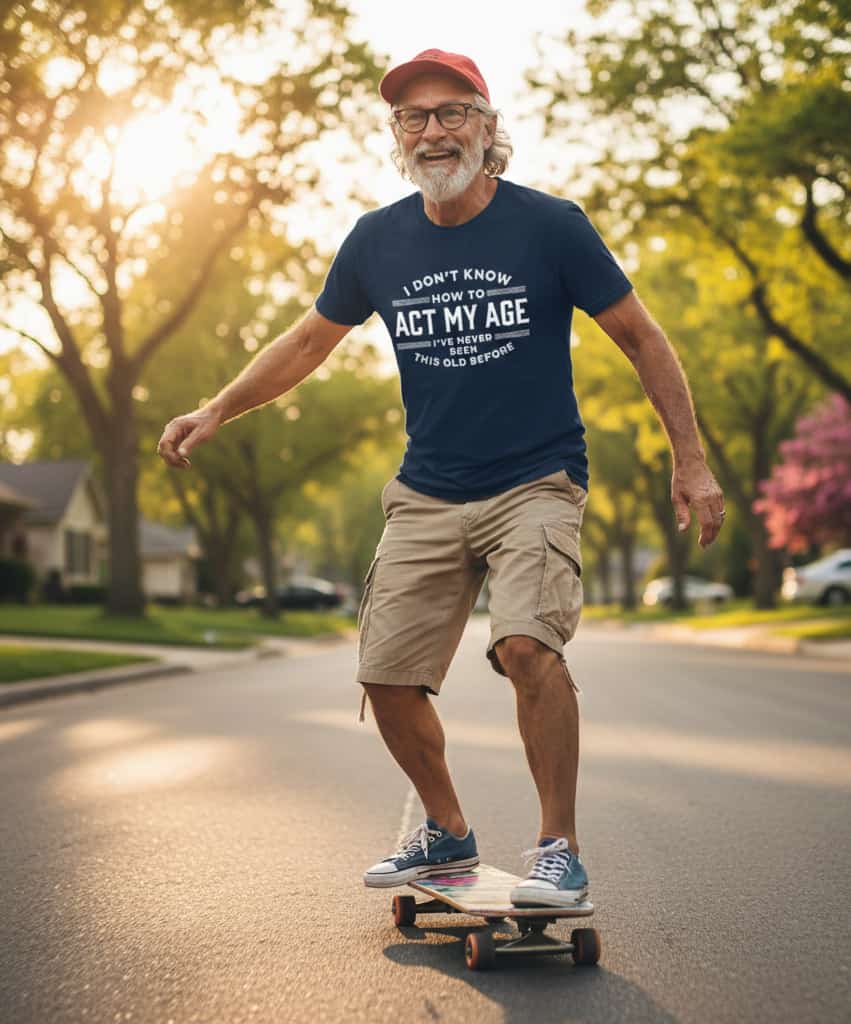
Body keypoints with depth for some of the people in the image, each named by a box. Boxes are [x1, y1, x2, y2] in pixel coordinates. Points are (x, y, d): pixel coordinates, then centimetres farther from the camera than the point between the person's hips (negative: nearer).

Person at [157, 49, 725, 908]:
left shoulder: (549, 225, -7)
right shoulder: (377, 241, 2)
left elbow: (640, 338, 0)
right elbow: (309, 342, 17)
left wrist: (690, 461, -3)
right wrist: (218, 411, 9)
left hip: (535, 483, -4)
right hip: (424, 496, 4)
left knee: (526, 644, -27)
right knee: (386, 675, 2)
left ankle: (560, 850, -10)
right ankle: (447, 833, 26)